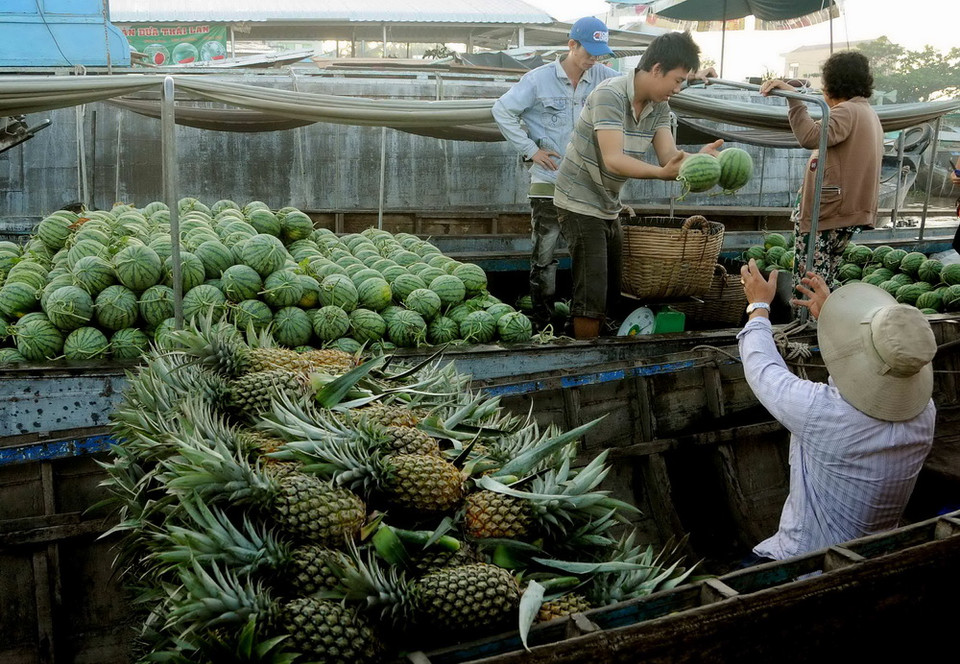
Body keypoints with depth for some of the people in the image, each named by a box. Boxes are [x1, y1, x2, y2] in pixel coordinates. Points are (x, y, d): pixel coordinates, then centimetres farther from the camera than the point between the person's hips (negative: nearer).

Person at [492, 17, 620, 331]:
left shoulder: (603, 77, 3)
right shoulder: (539, 79, -5)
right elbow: (502, 110, -4)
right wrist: (531, 149, -6)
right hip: (548, 181, -3)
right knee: (544, 251, 3)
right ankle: (543, 318, 14)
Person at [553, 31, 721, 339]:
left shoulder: (659, 106, 2)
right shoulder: (610, 94, -23)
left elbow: (668, 154, -8)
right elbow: (613, 160, -31)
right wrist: (661, 173, -41)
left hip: (609, 206, 9)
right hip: (580, 203, -9)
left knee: (613, 288, 13)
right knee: (592, 293, -10)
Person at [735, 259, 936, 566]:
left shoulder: (820, 413, -35)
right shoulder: (925, 415, -17)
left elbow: (762, 368, -14)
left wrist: (758, 305, 2)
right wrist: (828, 315, 15)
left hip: (802, 565, -5)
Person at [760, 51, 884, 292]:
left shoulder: (847, 111, -12)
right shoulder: (868, 112, 21)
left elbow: (811, 137, -30)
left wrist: (793, 96, -29)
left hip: (826, 213, -10)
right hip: (847, 212, 10)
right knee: (825, 283, 15)